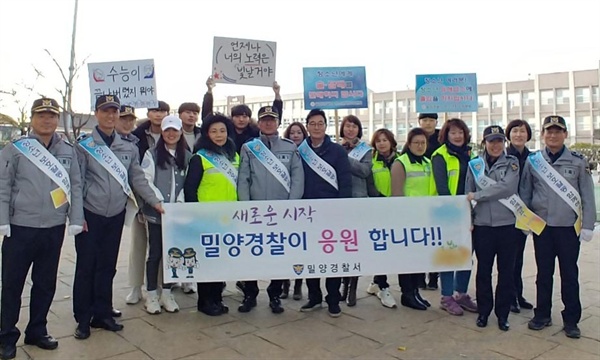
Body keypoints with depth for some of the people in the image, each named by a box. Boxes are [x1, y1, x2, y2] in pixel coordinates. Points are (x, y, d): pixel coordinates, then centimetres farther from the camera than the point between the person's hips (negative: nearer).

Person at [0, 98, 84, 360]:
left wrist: (75, 220, 0)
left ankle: (37, 331, 29)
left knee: (46, 283, 13)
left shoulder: (68, 151, 6)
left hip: (54, 229, 3)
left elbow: (76, 187, 6)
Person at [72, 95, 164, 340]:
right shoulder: (84, 145, -3)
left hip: (116, 216, 3)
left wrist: (155, 201, -1)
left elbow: (137, 178, 8)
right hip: (90, 215, -3)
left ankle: (102, 314, 23)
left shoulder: (128, 147, 7)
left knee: (107, 267, 11)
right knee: (86, 267, 3)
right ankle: (83, 319, 16)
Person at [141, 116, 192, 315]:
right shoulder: (152, 154, -3)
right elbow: (145, 181, -8)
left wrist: (179, 202, -8)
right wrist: (160, 202, -15)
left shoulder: (187, 156, 8)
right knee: (155, 253, 4)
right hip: (156, 212, -3)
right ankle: (151, 295, 15)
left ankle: (167, 293, 21)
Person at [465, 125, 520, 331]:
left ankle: (502, 314, 20)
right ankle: (483, 311, 22)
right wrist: (468, 220, 0)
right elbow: (468, 194, 8)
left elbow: (507, 188, -15)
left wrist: (477, 195, -12)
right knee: (483, 270, 8)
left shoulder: (512, 163, 2)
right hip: (482, 225, 1)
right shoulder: (474, 165, 6)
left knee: (506, 271, 7)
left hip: (507, 224, -1)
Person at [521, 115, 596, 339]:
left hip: (569, 227, -1)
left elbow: (587, 195, 2)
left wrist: (587, 225, -3)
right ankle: (542, 314, 23)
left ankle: (571, 320, 18)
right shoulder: (532, 161, 3)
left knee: (569, 274, 6)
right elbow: (525, 193, 7)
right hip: (541, 226, 1)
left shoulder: (578, 161, 1)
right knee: (543, 273, 10)